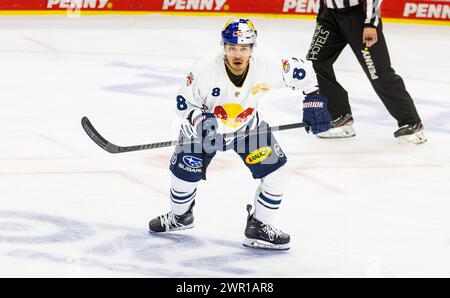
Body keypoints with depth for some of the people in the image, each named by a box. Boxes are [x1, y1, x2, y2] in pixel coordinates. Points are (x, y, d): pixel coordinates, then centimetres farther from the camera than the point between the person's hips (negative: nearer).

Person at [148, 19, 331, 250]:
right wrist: (199, 119, -38)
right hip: (206, 125, -2)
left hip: (247, 127, 2)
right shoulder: (205, 69, -32)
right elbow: (183, 103, -19)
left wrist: (314, 100, -16)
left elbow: (302, 71, -11)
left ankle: (258, 228, 5)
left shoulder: (267, 66, -28)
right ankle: (180, 216, 26)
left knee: (275, 169, -12)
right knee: (185, 172, -7)